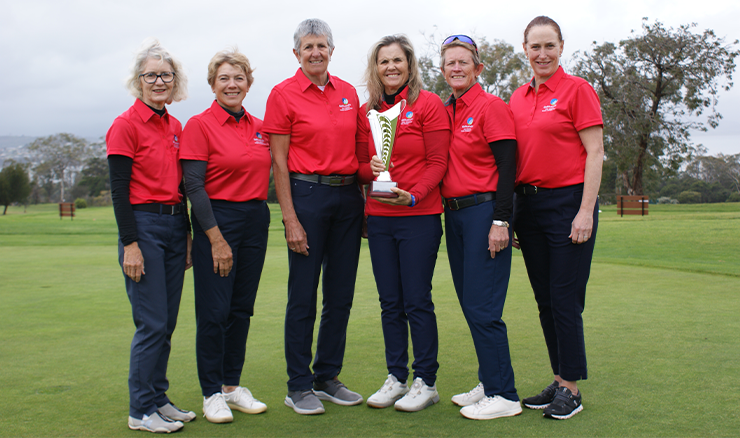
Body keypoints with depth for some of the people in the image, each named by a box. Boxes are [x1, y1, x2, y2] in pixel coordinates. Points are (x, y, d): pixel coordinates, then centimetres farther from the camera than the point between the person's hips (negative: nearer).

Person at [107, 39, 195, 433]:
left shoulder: (175, 127, 13)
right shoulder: (126, 126, -7)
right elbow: (119, 190, -11)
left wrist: (187, 235, 16)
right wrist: (129, 244, -16)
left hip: (175, 226, 7)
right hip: (143, 226, -7)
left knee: (167, 323, 11)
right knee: (152, 323, -5)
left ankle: (158, 399, 23)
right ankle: (141, 411, 8)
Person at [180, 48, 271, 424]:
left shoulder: (259, 127, 10)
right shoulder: (199, 125, -7)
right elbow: (193, 185, -11)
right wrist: (216, 238, -15)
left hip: (256, 220, 6)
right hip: (216, 220, -6)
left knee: (242, 308, 11)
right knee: (214, 311, -2)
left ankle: (233, 385, 24)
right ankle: (212, 393, 13)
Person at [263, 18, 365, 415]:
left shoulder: (347, 92, 11)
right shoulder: (283, 94, -3)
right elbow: (279, 162, -6)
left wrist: (364, 199, 9)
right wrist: (290, 218, -11)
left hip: (348, 196, 5)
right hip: (307, 193, -5)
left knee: (341, 294, 9)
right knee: (303, 296, 0)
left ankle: (327, 378, 23)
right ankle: (299, 386, 12)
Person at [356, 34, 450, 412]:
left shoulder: (428, 104, -2)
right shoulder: (366, 112, 11)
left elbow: (437, 163, -6)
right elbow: (360, 166, 12)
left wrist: (412, 195, -20)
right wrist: (372, 169, -10)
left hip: (419, 217, -4)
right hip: (378, 218, 5)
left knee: (417, 302, -1)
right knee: (390, 303, 10)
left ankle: (426, 382, 11)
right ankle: (396, 377, 21)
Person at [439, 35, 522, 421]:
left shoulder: (490, 107, -7)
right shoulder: (444, 112, 14)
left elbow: (507, 167, -13)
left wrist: (500, 221, -18)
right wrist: (447, 210, 10)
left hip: (484, 211, -8)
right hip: (454, 212, 8)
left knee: (482, 308, -8)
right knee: (470, 304, 12)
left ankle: (503, 396, 2)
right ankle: (489, 383, 24)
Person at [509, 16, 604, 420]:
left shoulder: (577, 89, -5)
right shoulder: (517, 98, 12)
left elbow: (595, 153, -9)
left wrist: (586, 212, -14)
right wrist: (510, 212, 10)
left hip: (568, 201, -6)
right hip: (528, 203, 6)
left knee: (565, 299, -3)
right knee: (544, 300, 11)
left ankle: (571, 389, 9)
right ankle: (560, 381, 23)